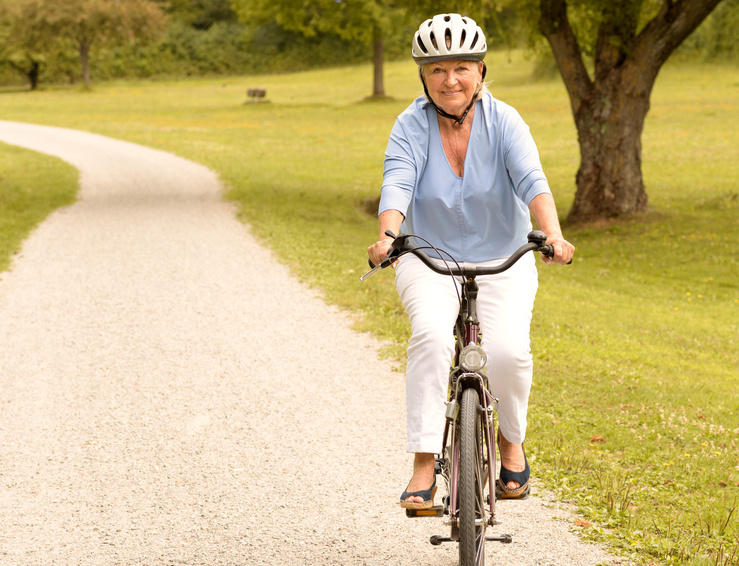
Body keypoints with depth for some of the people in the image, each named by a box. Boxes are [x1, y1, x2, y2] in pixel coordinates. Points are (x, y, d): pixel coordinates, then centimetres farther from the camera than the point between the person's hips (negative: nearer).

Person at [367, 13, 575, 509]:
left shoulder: (504, 121, -10)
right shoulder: (412, 126, -9)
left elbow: (532, 180, -24)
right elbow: (398, 183, -24)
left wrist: (553, 234, -42)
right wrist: (387, 236, -44)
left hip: (502, 262, 0)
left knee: (507, 350, -24)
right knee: (432, 334, -30)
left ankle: (512, 440, 7)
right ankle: (424, 467, -27)